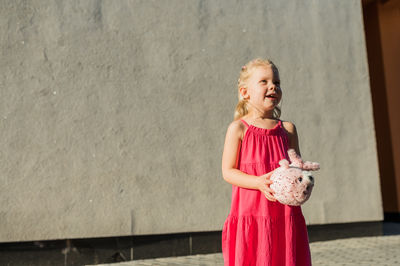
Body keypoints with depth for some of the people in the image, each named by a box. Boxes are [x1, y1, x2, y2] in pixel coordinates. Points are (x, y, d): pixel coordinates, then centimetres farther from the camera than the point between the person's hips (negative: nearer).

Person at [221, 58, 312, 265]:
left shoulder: (287, 129, 8)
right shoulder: (238, 128, -3)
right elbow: (228, 171, -7)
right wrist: (258, 182, -21)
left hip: (285, 217, 4)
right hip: (250, 214, -3)